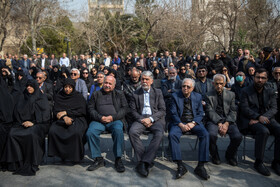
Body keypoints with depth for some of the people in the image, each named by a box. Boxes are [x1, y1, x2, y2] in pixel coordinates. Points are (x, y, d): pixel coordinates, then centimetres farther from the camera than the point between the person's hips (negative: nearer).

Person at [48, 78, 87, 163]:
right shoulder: (58, 97, 15)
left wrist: (66, 112, -7)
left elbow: (81, 111, 0)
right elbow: (56, 111, 7)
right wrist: (65, 117, -14)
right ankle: (61, 153, -10)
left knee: (76, 132, -36)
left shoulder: (78, 96, 10)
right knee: (52, 131, -30)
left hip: (76, 119, -2)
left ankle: (76, 155, -14)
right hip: (61, 120, 2)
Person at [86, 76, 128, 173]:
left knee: (118, 131, -35)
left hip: (115, 120, -1)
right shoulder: (96, 94, 20)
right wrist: (100, 117, -7)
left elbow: (124, 108, 7)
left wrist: (113, 117, -9)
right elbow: (91, 109, 11)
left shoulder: (119, 94, 18)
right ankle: (98, 159, -15)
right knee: (90, 132, -28)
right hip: (98, 120, 2)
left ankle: (118, 159, -22)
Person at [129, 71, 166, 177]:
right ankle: (142, 160, -22)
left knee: (159, 133, -33)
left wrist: (151, 119, -10)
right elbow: (133, 110, 9)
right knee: (132, 132, -30)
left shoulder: (158, 92, 14)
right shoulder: (136, 94, 16)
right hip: (141, 119, 1)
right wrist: (141, 119, -9)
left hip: (155, 119, -1)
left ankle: (145, 162, -29)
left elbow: (162, 110, 5)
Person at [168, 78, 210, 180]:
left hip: (194, 122, 1)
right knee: (172, 134, -31)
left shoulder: (198, 97, 11)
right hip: (179, 122, -1)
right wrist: (181, 124, -17)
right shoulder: (175, 96, 5)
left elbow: (200, 113, 7)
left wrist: (193, 123, -12)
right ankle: (180, 166, -26)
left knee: (205, 134, -27)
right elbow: (173, 113, -1)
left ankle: (200, 166, -21)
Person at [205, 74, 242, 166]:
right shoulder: (209, 95, 7)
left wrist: (226, 124, -13)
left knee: (238, 137, -25)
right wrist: (219, 124, -17)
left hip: (228, 120, 2)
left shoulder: (231, 94, 13)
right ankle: (215, 156, -1)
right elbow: (210, 112, -3)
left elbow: (233, 112, 5)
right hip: (214, 120, -2)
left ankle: (230, 155, 8)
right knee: (212, 135, -33)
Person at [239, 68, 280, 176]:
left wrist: (261, 118, -15)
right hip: (250, 120, -4)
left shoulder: (270, 92, 14)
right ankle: (258, 162, -20)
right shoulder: (246, 91, 4)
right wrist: (258, 117, -22)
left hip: (267, 119, 4)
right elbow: (245, 109, -6)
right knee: (263, 131, -34)